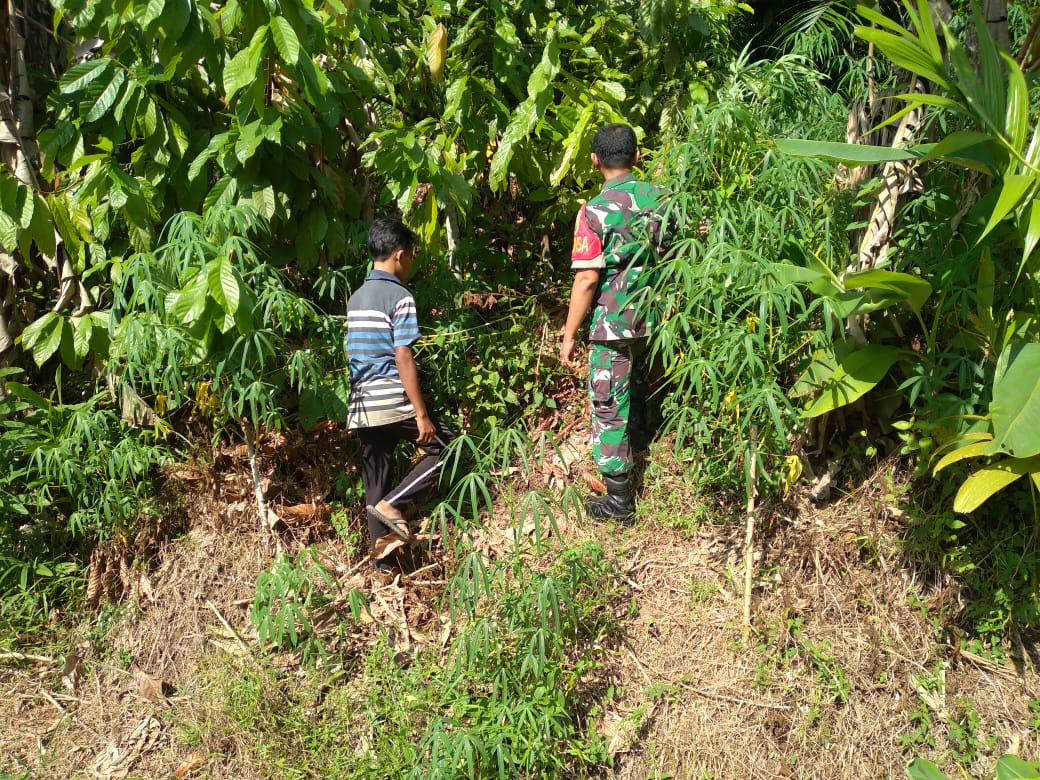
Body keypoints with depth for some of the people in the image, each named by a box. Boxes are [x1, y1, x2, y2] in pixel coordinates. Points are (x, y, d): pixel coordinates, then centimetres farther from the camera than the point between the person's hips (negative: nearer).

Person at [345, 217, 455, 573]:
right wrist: (422, 414, -14)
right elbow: (403, 360, -15)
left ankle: (383, 561, 15)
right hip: (393, 403, -8)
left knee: (375, 485, 11)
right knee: (447, 447, 7)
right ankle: (392, 504, -3)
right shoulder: (399, 297, -10)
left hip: (362, 407, 8)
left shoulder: (355, 298, 14)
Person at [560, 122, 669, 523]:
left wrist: (569, 335, -10)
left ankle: (618, 499, 9)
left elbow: (587, 280, -19)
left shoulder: (595, 211, -17)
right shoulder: (660, 198, -1)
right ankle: (635, 451, 47)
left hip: (613, 325, -6)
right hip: (653, 320, 6)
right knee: (636, 394, 27)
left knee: (609, 409, 3)